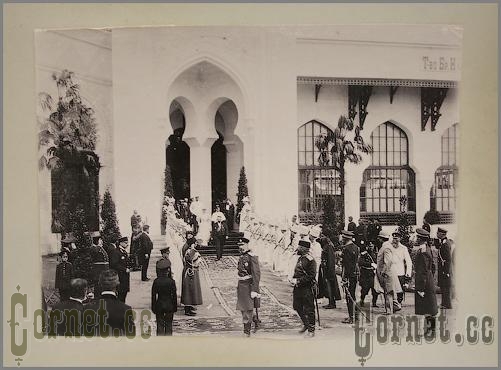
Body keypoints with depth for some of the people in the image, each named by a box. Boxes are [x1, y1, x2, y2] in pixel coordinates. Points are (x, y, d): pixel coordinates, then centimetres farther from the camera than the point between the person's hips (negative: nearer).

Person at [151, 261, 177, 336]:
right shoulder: (171, 282, -11)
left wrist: (153, 307, 6)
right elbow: (174, 295, -6)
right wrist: (175, 307, 5)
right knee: (168, 325, 11)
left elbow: (153, 295, -3)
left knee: (160, 325, 9)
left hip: (159, 305, 1)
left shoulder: (156, 281, -8)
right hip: (169, 305, -1)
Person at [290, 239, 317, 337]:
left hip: (307, 288, -9)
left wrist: (298, 281, -20)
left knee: (309, 310, 0)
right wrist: (293, 279, 3)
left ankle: (311, 330, 11)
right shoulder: (300, 258, 12)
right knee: (297, 306, 15)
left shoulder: (310, 260, -15)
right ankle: (306, 324, 33)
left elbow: (311, 276, -19)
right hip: (298, 288, 9)